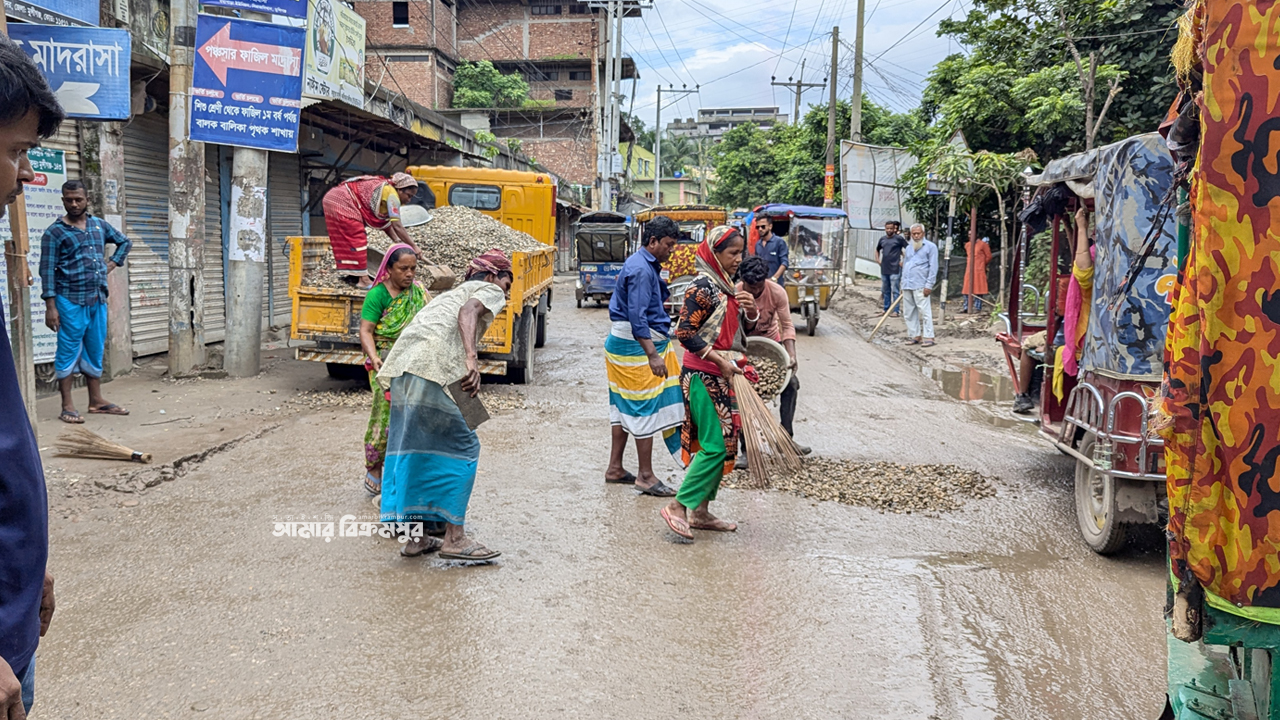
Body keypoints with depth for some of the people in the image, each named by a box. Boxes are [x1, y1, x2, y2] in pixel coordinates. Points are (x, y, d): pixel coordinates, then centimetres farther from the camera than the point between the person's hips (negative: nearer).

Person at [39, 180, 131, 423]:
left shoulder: (100, 225, 11)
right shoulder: (55, 232, -5)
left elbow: (125, 242, 27)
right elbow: (47, 270, -8)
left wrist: (113, 263, 12)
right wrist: (50, 306, -13)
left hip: (98, 300, 6)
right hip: (71, 301, -6)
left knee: (95, 351, 11)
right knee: (69, 352, -2)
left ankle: (96, 401, 20)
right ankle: (67, 406, 2)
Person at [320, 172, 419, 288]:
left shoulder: (386, 189, 14)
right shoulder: (391, 194, -15)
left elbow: (384, 222, 14)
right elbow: (397, 226, -19)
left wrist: (396, 240, 4)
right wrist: (413, 247, -16)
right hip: (342, 202, -10)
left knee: (344, 241, 17)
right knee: (357, 239, -7)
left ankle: (350, 275, 26)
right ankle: (363, 279, -7)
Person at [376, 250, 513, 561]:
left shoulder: (449, 294, 36)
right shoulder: (489, 291, 12)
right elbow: (468, 311, -11)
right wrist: (471, 359, -24)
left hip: (400, 369, 8)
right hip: (431, 371, -8)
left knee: (412, 449, 15)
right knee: (461, 447, 1)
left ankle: (416, 537, 22)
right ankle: (454, 538, 0)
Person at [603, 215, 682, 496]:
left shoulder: (647, 265, 14)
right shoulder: (640, 269, -18)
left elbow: (659, 300, 22)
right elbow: (637, 317, -25)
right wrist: (652, 355, -28)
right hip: (637, 346, -11)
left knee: (625, 406, 14)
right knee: (645, 407, -6)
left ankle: (615, 468, 23)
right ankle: (646, 476, 1)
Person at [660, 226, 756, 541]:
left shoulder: (727, 286, 12)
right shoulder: (702, 287, -15)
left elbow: (733, 330, 19)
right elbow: (685, 332, -18)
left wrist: (749, 310, -1)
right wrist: (719, 360, -20)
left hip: (723, 376, 9)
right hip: (703, 376, -9)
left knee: (722, 445, 11)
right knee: (716, 446, -11)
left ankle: (700, 511, 18)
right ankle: (677, 506, -3)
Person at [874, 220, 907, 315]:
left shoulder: (899, 238, -7)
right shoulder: (882, 239, 10)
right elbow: (877, 250, 28)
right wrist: (877, 259, 15)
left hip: (895, 269, -6)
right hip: (884, 269, 6)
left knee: (895, 291, -5)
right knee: (885, 290, 14)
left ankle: (896, 310, -1)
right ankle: (886, 309, 23)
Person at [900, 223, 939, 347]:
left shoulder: (930, 246, -2)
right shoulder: (909, 247, 18)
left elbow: (933, 267, -8)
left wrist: (929, 285, -14)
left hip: (920, 286, -7)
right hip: (907, 286, 7)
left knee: (924, 311, -8)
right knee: (908, 312, 8)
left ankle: (928, 337, -6)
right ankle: (914, 335, 16)